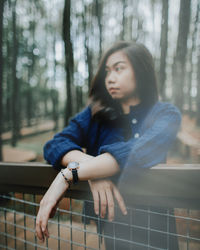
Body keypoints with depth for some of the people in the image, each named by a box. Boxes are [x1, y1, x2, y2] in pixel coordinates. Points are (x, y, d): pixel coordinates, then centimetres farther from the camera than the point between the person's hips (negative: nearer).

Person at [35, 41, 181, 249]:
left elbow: (143, 150, -28)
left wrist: (68, 174, -35)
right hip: (106, 222, 1)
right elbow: (54, 144, -12)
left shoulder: (166, 114, -8)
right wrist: (94, 171, -30)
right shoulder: (96, 114, 1)